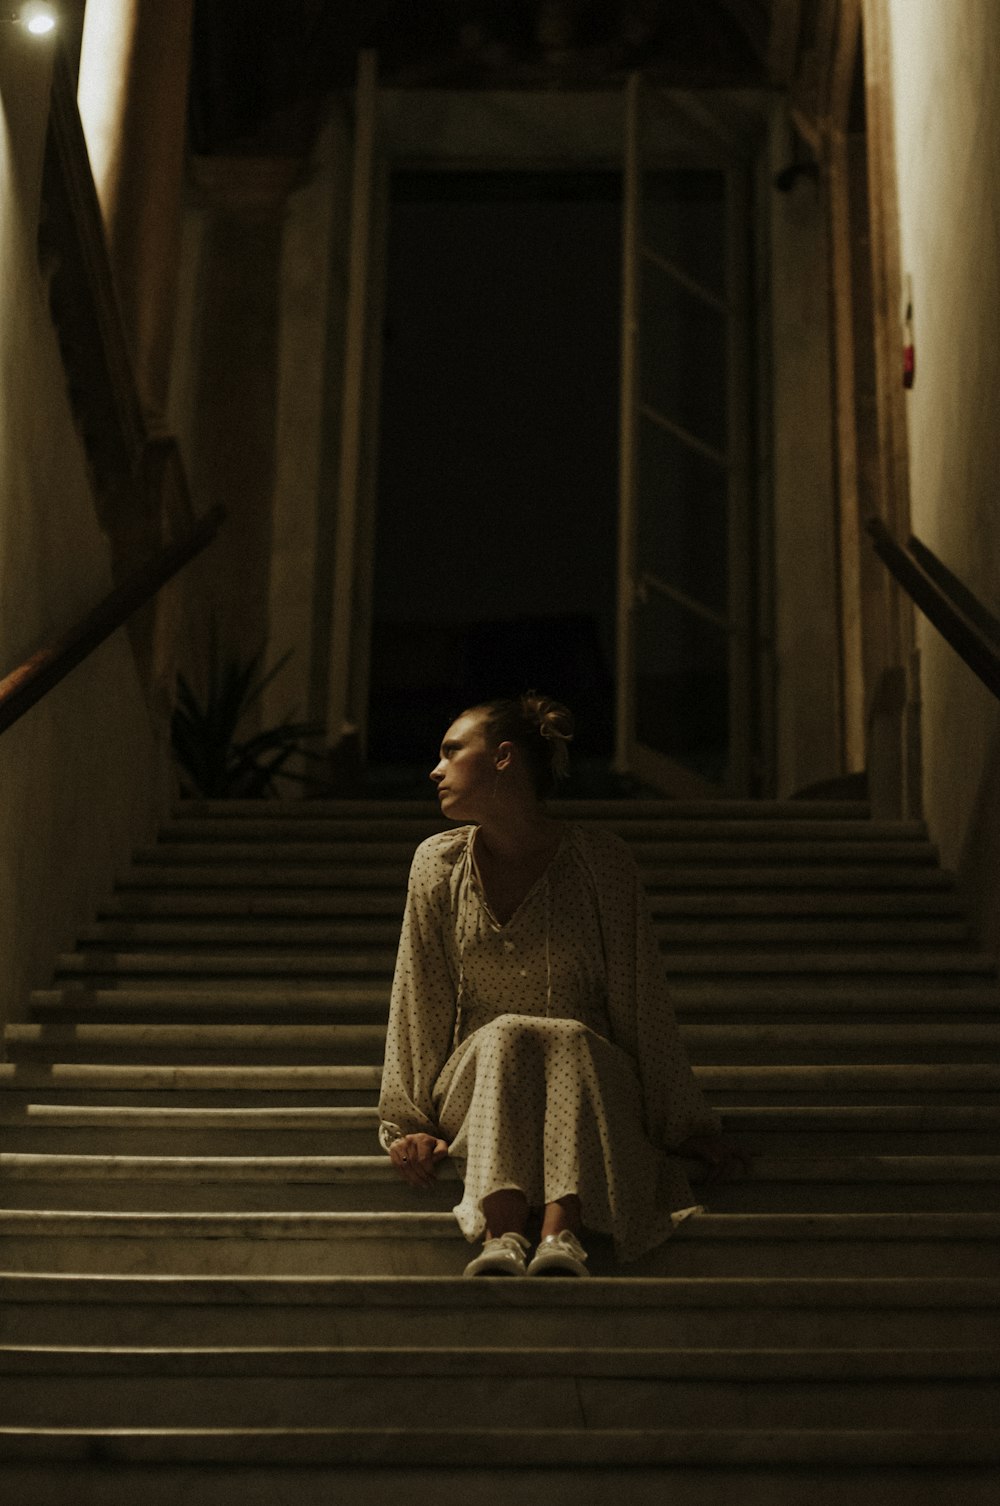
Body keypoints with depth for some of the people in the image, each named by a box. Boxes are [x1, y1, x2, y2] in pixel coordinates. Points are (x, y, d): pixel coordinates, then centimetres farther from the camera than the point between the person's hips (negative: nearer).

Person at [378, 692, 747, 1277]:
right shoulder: (438, 863, 6)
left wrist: (690, 1128, 0)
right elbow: (417, 1006, 7)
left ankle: (562, 1236, -55)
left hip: (588, 1079, -1)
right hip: (476, 1086, 1)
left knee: (569, 1038, -34)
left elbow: (644, 1000, 1)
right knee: (506, 1036, -32)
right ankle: (501, 1236, -53)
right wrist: (411, 1123, -1)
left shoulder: (600, 859, 0)